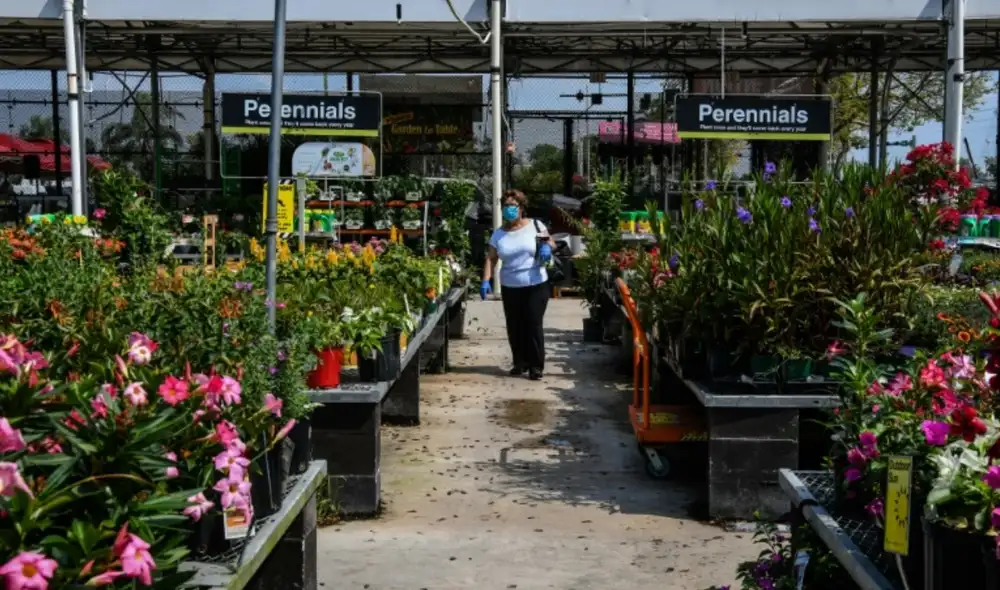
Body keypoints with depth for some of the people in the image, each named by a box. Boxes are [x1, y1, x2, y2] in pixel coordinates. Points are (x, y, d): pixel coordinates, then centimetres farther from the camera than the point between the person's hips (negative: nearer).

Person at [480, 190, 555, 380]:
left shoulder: (535, 225, -1)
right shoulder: (499, 234, 5)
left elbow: (551, 243, 7)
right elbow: (491, 259, 3)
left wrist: (547, 247, -17)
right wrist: (486, 281, -9)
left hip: (536, 286, -3)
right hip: (510, 288, 3)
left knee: (533, 325, -3)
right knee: (514, 327, 9)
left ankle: (536, 366, 5)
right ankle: (520, 363, 24)